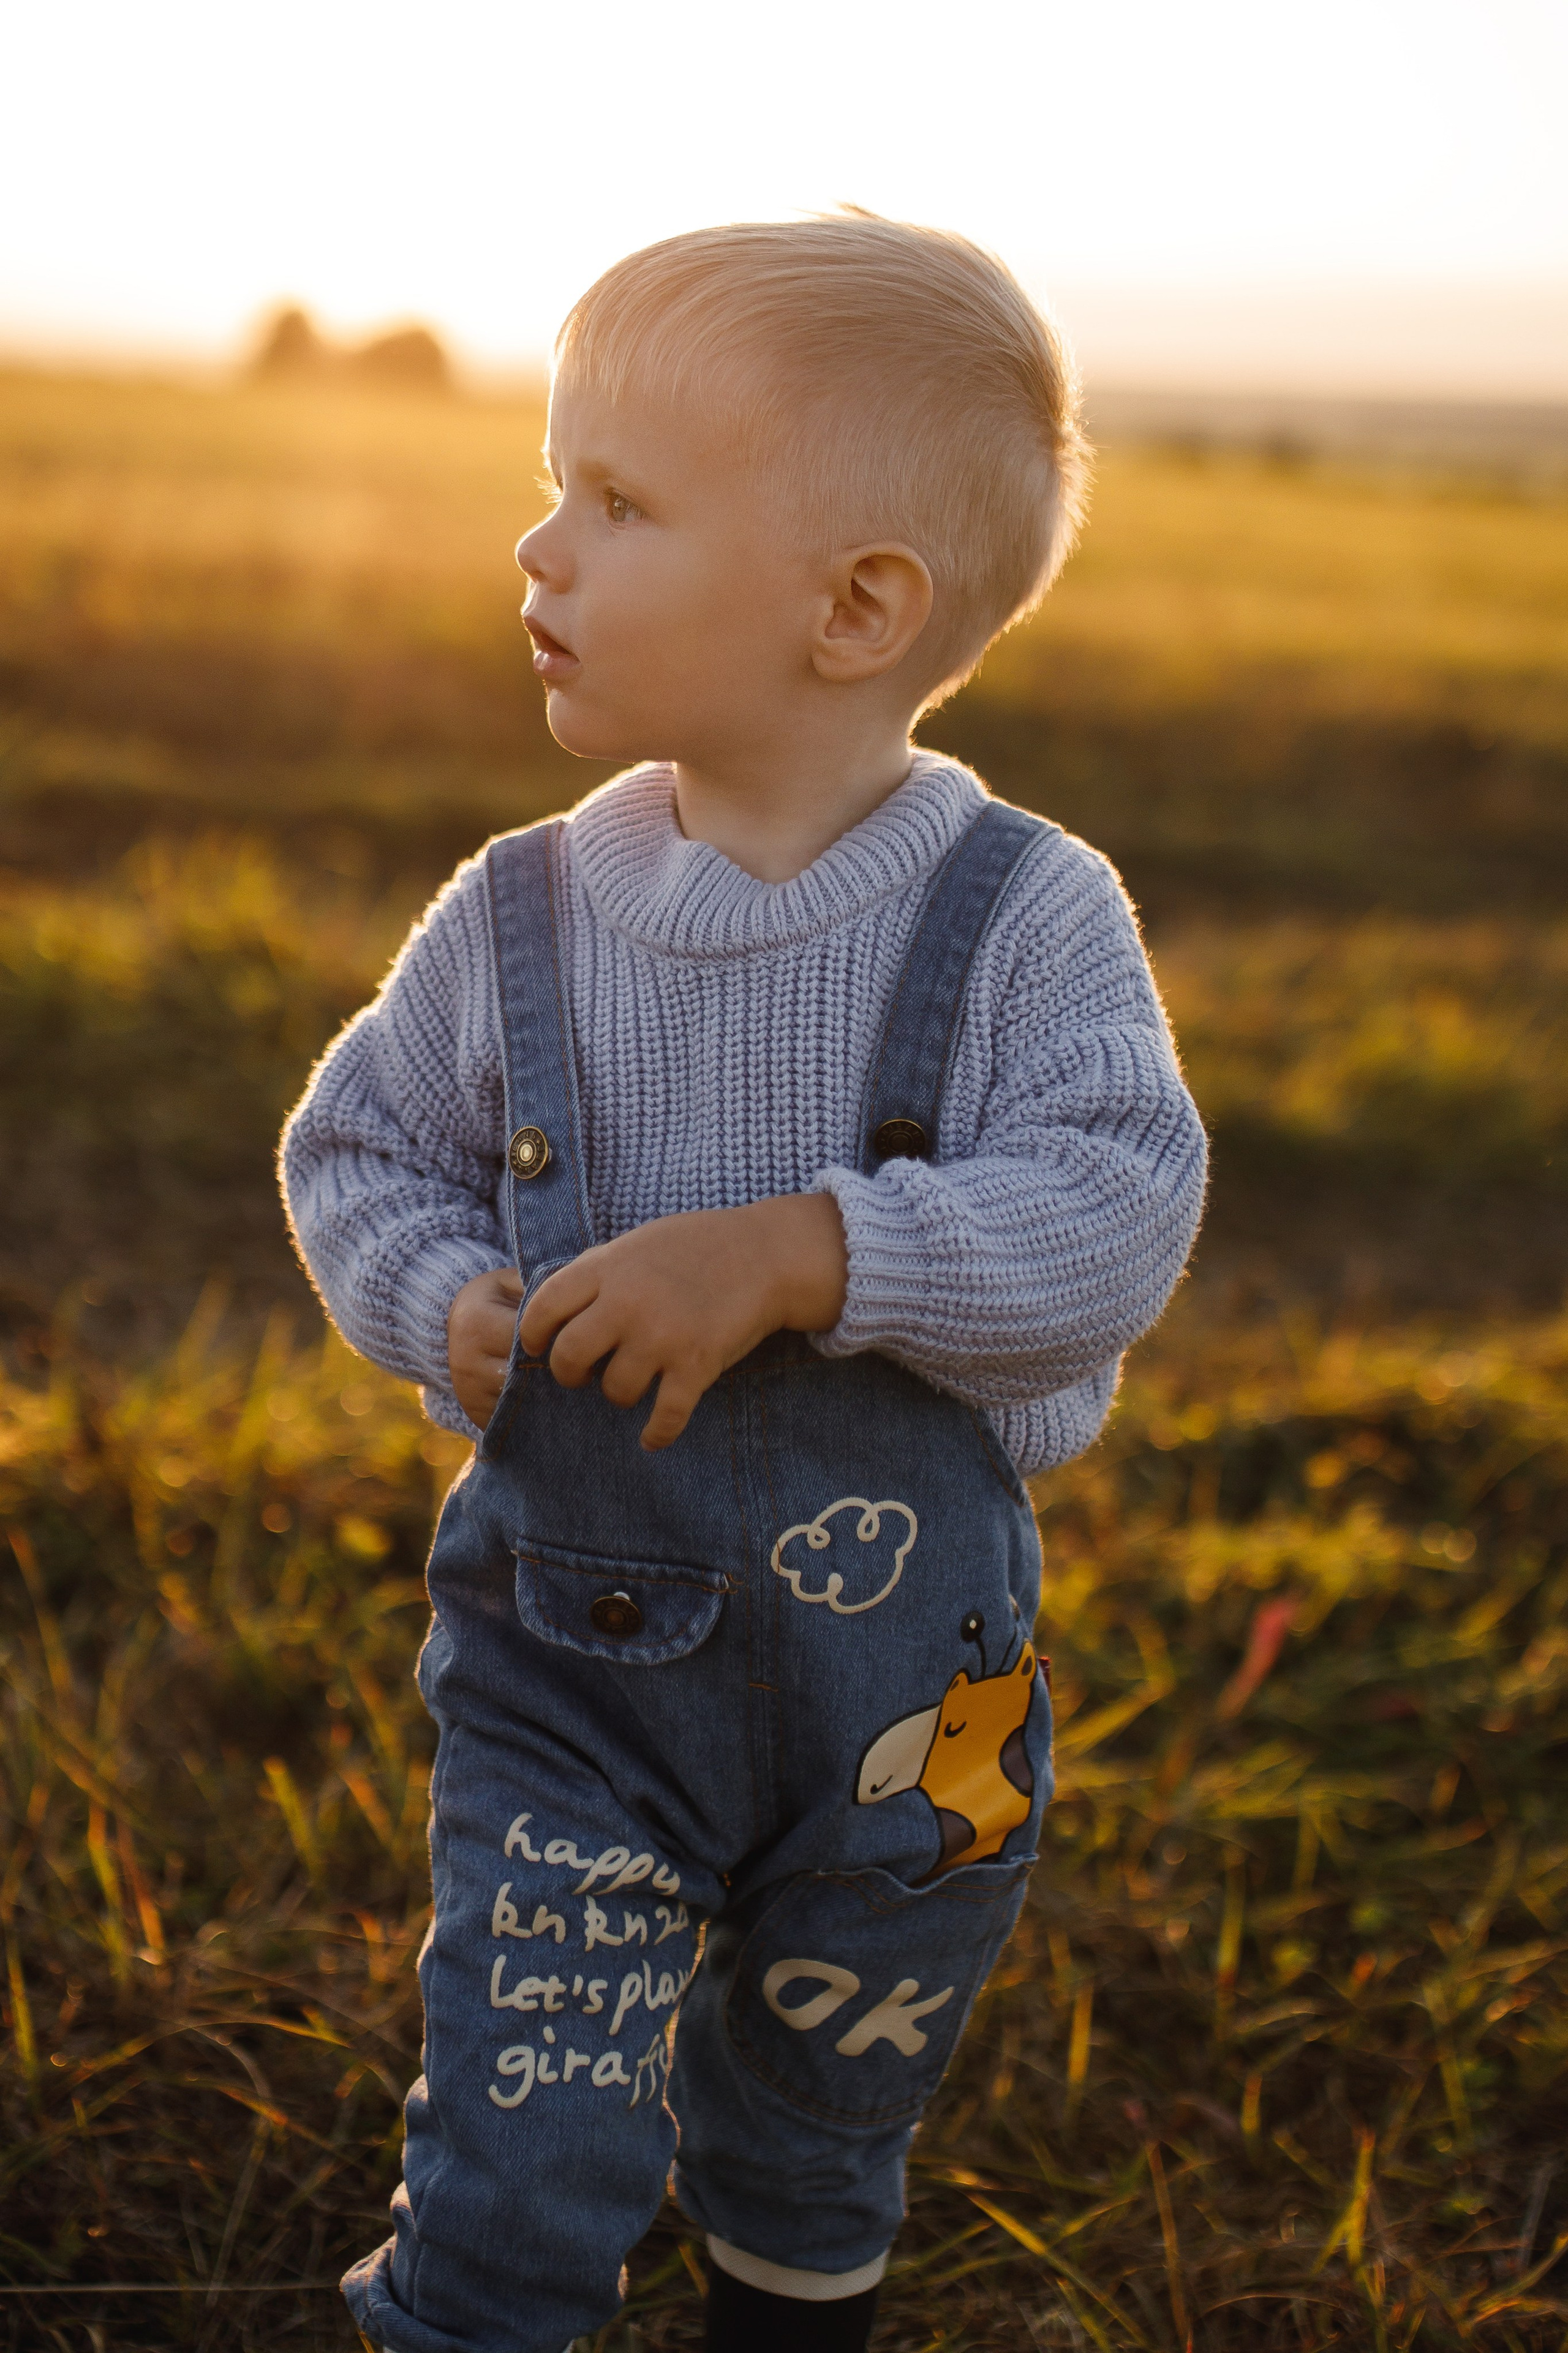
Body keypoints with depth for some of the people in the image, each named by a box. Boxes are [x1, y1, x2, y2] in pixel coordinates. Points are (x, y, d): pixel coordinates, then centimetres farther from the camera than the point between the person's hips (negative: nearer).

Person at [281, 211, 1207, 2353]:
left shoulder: (1023, 915, -14)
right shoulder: (517, 919, -7)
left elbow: (1117, 1212, -23)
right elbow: (357, 1145, 4)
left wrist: (798, 1250, -32)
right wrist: (447, 1306, -15)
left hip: (904, 1686, 0)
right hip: (572, 1655, 0)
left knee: (815, 2146, 24)